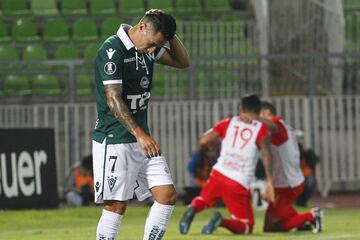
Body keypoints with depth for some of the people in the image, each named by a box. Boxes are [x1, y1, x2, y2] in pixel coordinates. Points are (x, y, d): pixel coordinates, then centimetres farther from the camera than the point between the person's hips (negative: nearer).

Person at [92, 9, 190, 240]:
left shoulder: (148, 47, 9)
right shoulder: (112, 50, -16)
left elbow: (183, 62, 20)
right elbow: (113, 100, -22)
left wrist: (171, 33, 2)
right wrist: (140, 134, -29)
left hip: (142, 140, 8)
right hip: (115, 141, -8)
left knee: (167, 195, 2)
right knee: (116, 205, -7)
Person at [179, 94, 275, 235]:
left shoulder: (228, 123, 8)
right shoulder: (260, 129, 1)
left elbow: (203, 142, 5)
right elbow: (266, 154, -15)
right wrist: (269, 181, -20)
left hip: (219, 174, 3)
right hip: (239, 184, -3)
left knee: (203, 199, 33)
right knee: (247, 226, 10)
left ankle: (192, 209, -6)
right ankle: (222, 222, -24)